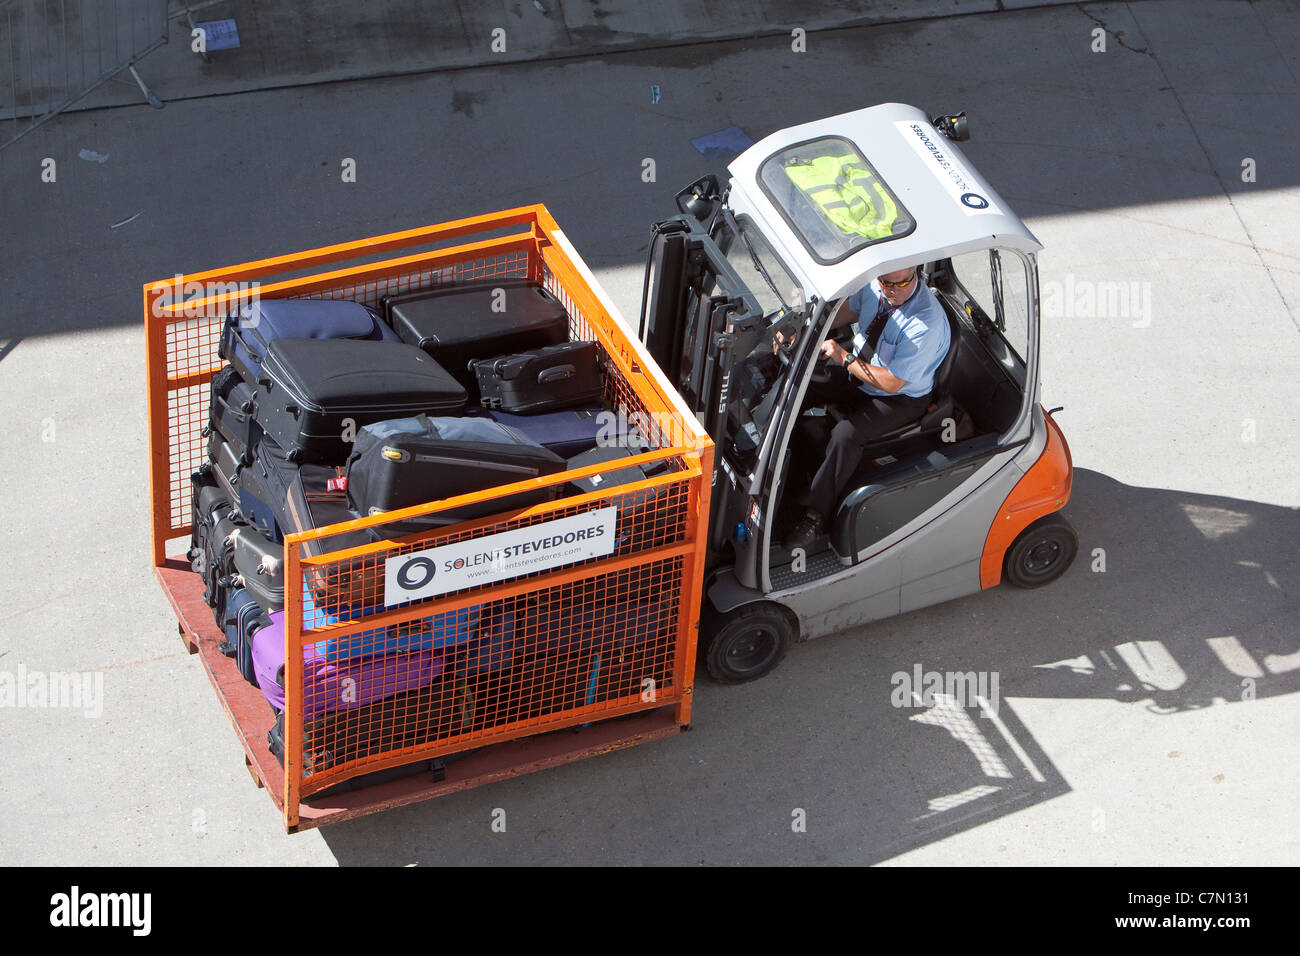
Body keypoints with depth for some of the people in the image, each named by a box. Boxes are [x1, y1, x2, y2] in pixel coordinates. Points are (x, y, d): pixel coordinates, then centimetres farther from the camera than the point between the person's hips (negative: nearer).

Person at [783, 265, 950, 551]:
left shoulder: (926, 323, -32)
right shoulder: (875, 288, -11)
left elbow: (892, 383, -29)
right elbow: (847, 309, 11)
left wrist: (845, 358, -27)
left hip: (901, 399, -7)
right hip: (856, 377, 8)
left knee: (846, 435, -29)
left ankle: (815, 516, -15)